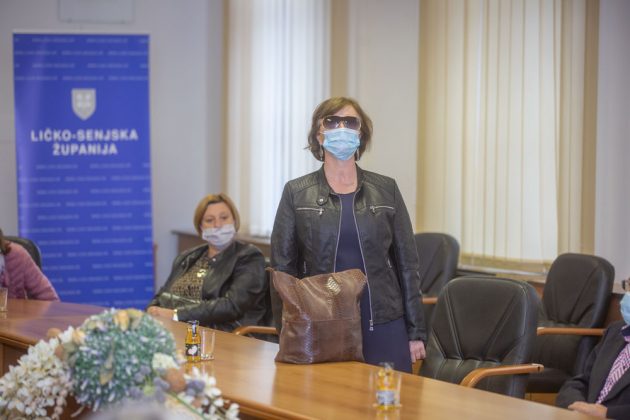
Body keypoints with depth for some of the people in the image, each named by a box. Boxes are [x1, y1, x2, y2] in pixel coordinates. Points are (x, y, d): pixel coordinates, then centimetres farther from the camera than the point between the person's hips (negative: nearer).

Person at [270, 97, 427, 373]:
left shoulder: (386, 190, 7)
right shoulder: (296, 193, 4)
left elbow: (407, 263, 8)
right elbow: (283, 268, 4)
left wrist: (416, 333, 4)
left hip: (383, 326, 1)